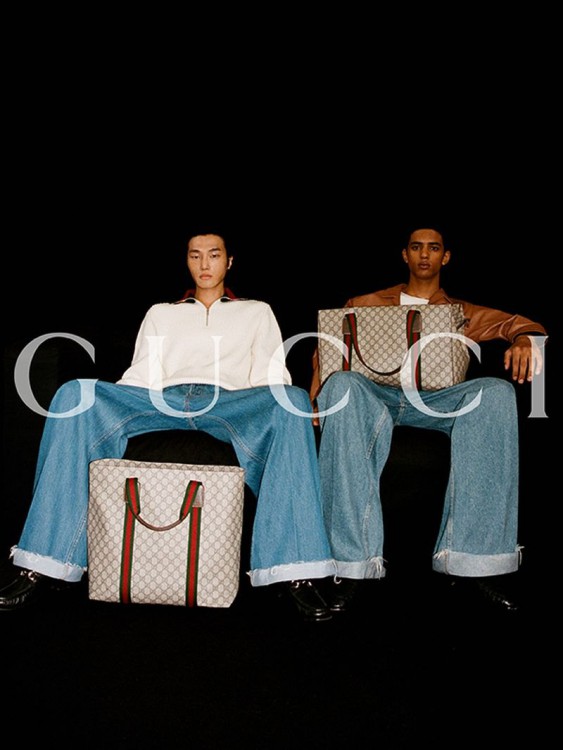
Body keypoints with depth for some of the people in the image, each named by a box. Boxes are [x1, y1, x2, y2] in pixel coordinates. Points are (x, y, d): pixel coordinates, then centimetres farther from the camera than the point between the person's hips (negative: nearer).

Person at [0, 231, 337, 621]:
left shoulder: (256, 312, 29)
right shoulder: (161, 313, 33)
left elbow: (271, 379, 16)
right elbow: (142, 376, 21)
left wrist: (287, 405, -7)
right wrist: (104, 404, 1)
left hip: (231, 403, -1)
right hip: (162, 400, 2)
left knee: (293, 401, -34)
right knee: (74, 393, -24)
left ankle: (295, 570, -38)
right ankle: (43, 563, -25)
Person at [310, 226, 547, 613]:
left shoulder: (461, 313, 25)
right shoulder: (369, 304, 26)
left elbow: (517, 322, 11)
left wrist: (524, 339, -15)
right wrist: (318, 386, -3)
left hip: (435, 402, 1)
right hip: (375, 396, 0)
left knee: (496, 391, -31)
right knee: (342, 384, -37)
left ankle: (470, 557, -34)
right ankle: (353, 561, -41)